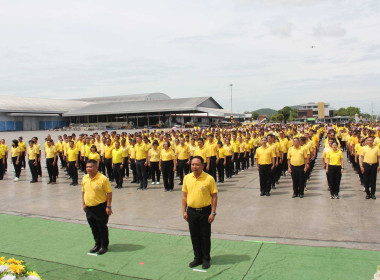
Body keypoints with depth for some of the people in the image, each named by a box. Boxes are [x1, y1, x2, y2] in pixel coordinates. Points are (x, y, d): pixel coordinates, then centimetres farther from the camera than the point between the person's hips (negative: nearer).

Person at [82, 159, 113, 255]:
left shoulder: (103, 178, -16)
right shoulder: (85, 178, 4)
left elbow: (109, 193, -14)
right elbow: (83, 191, 16)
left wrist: (108, 206, -16)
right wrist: (84, 203, 13)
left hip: (100, 207, -6)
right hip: (89, 207, 6)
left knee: (102, 227, 6)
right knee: (93, 228, 18)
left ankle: (104, 246, 22)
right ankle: (97, 245, 34)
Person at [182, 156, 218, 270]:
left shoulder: (209, 178, -11)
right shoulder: (187, 178, 1)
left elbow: (214, 196, -7)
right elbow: (184, 195, 9)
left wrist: (213, 212, -11)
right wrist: (184, 211, 5)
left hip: (205, 211, -3)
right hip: (191, 211, 4)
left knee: (205, 236, 7)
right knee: (194, 236, 14)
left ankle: (206, 259, 26)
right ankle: (197, 258, 31)